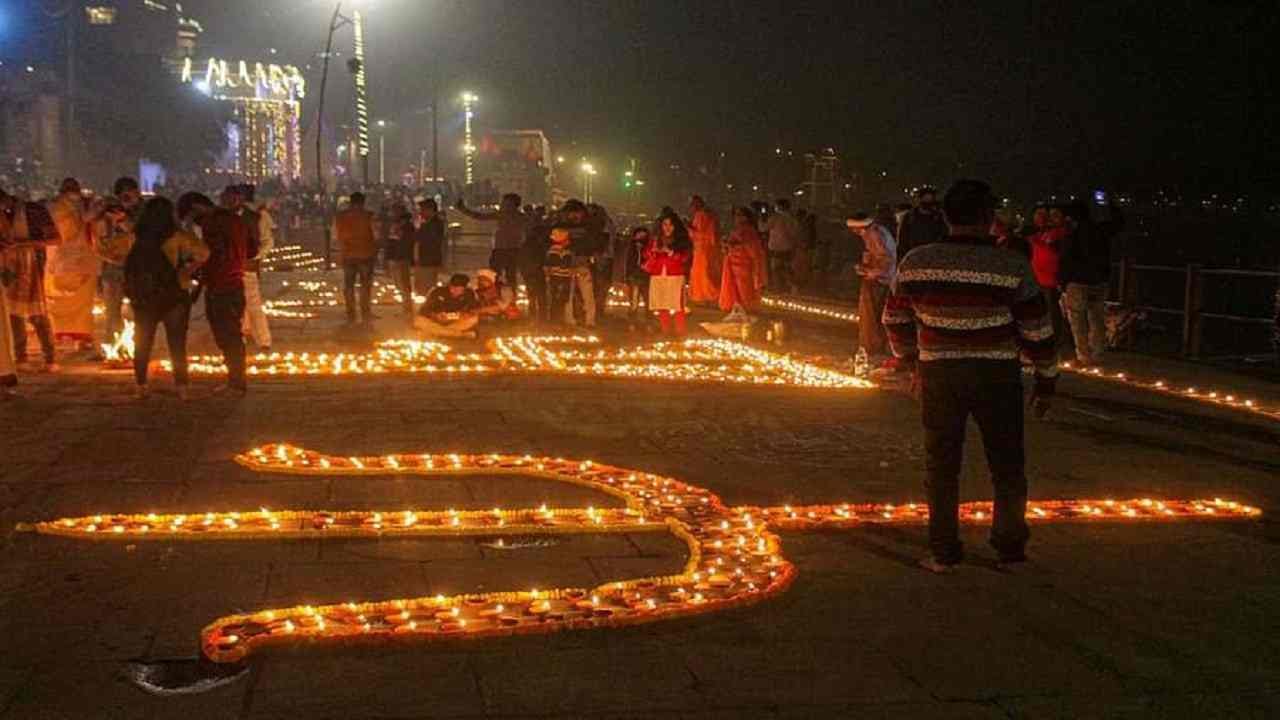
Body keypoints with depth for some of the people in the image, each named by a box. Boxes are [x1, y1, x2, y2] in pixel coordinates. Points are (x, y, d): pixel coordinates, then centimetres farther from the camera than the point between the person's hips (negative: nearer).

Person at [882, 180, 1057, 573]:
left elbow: (895, 319, 7)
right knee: (1007, 465, 14)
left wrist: (911, 359, 23)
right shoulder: (1012, 268, -12)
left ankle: (942, 551, 16)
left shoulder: (914, 263, -5)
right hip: (997, 376, -2)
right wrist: (1046, 380, 6)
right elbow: (1037, 332, -7)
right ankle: (1010, 547, 22)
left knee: (941, 465, 12)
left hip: (938, 375, 2)